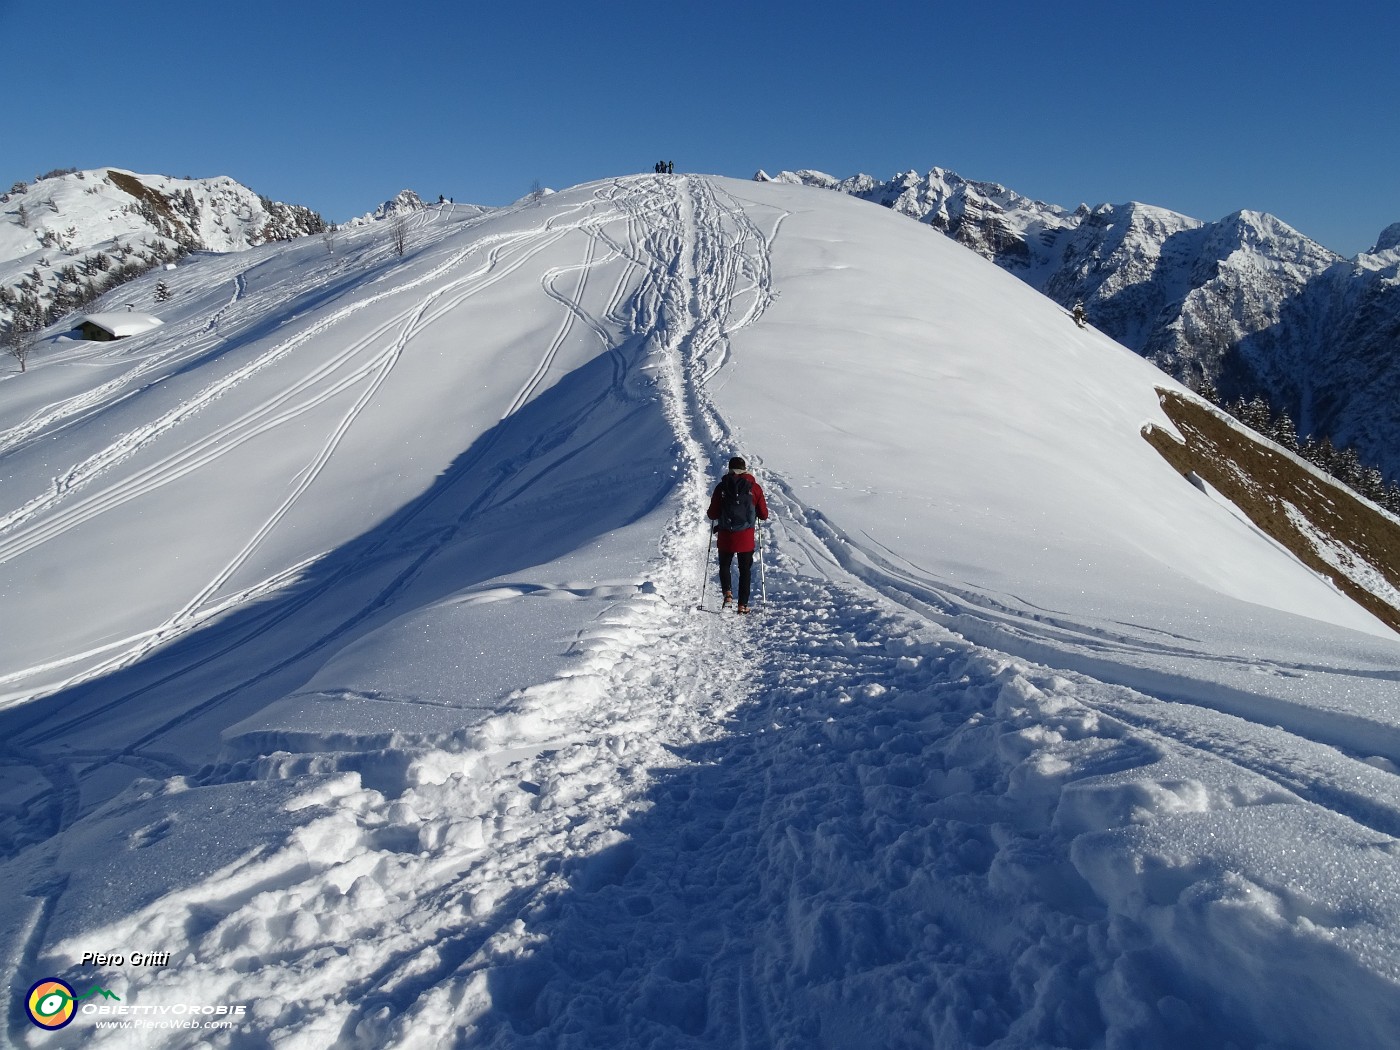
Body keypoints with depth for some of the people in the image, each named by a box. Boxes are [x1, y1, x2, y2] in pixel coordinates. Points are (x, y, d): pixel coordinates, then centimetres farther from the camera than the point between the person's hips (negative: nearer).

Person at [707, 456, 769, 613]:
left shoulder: (721, 487, -3)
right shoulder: (754, 487, -2)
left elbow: (712, 514, -2)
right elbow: (764, 515, 1)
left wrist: (710, 513, 20)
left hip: (725, 536, 0)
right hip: (746, 536, 0)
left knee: (725, 566, 19)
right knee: (745, 570, 13)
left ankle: (727, 593, -3)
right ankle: (743, 604, 11)